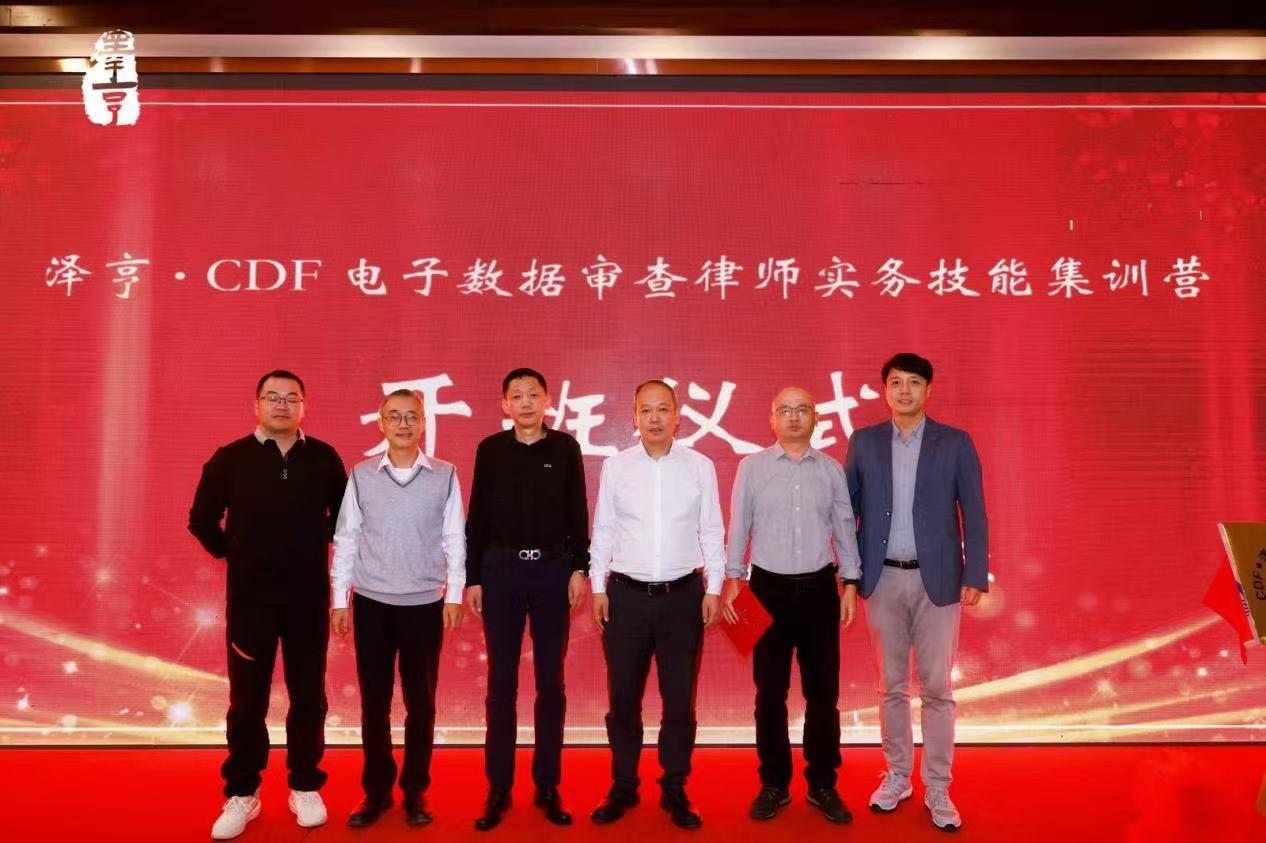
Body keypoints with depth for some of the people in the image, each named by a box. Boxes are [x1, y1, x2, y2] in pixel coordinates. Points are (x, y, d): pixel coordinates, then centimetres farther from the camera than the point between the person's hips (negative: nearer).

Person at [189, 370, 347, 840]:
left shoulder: (324, 458, 0)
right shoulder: (229, 459, -3)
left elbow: (343, 515, 14)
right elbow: (202, 519, 7)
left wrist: (321, 551, 8)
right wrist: (233, 554, 6)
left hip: (309, 597, 1)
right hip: (250, 597, -1)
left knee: (308, 696, 9)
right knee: (247, 700, 7)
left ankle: (305, 788, 23)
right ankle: (242, 795, 21)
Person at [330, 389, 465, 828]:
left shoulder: (445, 475, -1)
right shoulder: (361, 475, 2)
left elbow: (454, 539, 1)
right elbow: (346, 540, 4)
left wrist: (454, 593, -3)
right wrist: (339, 599, 2)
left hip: (425, 604, -1)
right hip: (371, 603, 1)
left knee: (420, 702, 7)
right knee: (374, 702, 8)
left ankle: (415, 791, 21)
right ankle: (376, 791, 23)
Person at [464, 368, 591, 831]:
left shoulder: (565, 448, 2)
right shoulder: (490, 449, 3)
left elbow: (577, 513, 4)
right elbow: (477, 517, 4)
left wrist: (579, 569, -3)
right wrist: (472, 577, 2)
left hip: (553, 569, 0)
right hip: (501, 568, 0)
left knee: (550, 680, 8)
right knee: (501, 681, 6)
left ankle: (547, 786, 19)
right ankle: (499, 788, 17)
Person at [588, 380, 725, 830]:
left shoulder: (700, 467, 1)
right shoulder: (615, 466, 2)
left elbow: (712, 531, 3)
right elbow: (603, 530, 5)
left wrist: (714, 588, 0)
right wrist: (598, 587, 1)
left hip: (683, 596, 0)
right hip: (626, 595, 1)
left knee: (680, 699, 8)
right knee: (623, 698, 10)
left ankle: (675, 790, 24)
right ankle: (623, 788, 26)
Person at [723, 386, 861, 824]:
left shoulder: (831, 469, 5)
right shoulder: (752, 467, 1)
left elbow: (844, 528, 8)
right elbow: (738, 526, 2)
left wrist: (851, 582, 5)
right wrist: (732, 579, -3)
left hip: (820, 589, 1)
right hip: (770, 589, -1)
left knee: (823, 690, 7)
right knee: (770, 692, 7)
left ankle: (823, 784, 22)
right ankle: (773, 785, 21)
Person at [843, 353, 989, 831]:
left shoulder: (955, 443, 0)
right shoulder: (864, 443, 4)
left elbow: (974, 515, 0)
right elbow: (847, 510, 5)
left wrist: (976, 576, -6)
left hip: (937, 580, -1)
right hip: (883, 579, 2)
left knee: (937, 689, 4)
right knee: (892, 686, 12)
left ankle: (937, 790, 17)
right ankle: (896, 777, 26)